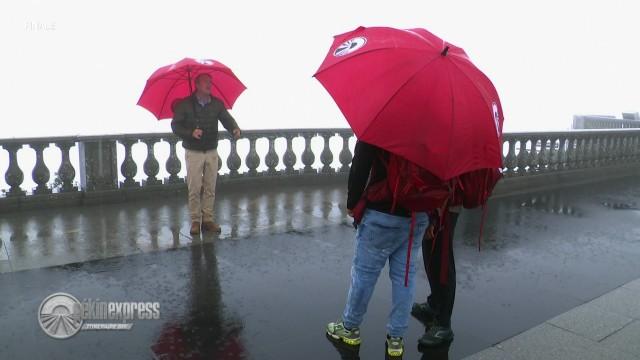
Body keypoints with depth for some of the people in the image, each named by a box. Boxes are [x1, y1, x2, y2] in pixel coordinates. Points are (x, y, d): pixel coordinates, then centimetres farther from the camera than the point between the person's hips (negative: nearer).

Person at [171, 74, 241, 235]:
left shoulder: (216, 104, 5)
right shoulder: (185, 104, -3)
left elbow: (227, 118, -5)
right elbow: (175, 125, -3)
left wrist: (234, 129, -27)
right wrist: (191, 132, -20)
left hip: (212, 152, 3)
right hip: (193, 153, -3)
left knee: (210, 188, 6)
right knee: (194, 189, -2)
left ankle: (208, 219, 15)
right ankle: (195, 221, 9)